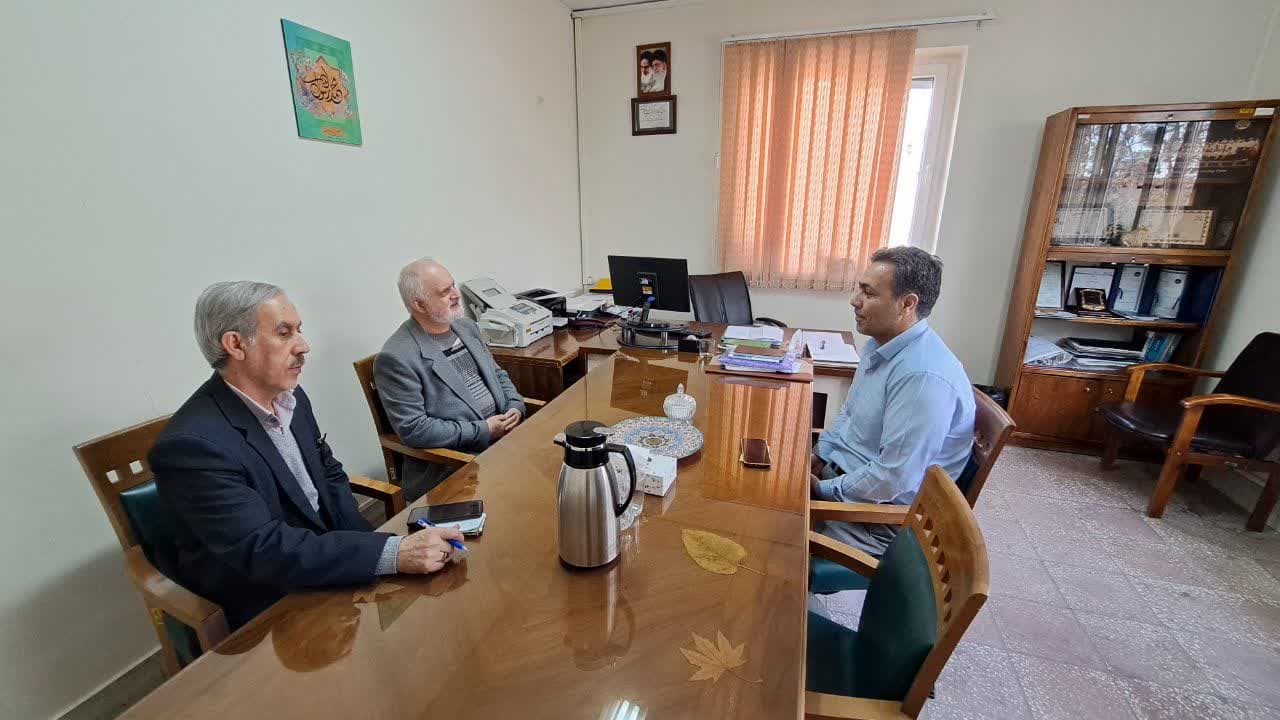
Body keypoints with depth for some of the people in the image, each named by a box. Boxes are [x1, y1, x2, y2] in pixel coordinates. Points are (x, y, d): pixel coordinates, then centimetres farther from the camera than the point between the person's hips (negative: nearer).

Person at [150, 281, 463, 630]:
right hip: (271, 610, -6)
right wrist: (393, 553, -37)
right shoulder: (193, 444, -23)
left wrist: (362, 546, -7)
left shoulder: (289, 396, -1)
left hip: (329, 567, 6)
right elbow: (262, 550, -29)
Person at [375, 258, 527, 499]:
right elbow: (412, 429, -16)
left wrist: (516, 406, 0)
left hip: (504, 438, 7)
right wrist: (483, 431, -17)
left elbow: (498, 375, 20)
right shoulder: (396, 357, -12)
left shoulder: (467, 327, 11)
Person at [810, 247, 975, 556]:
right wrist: (817, 458, 4)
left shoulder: (924, 378, -30)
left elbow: (893, 479, -29)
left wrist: (822, 490, -16)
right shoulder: (879, 344, 2)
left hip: (881, 515, -8)